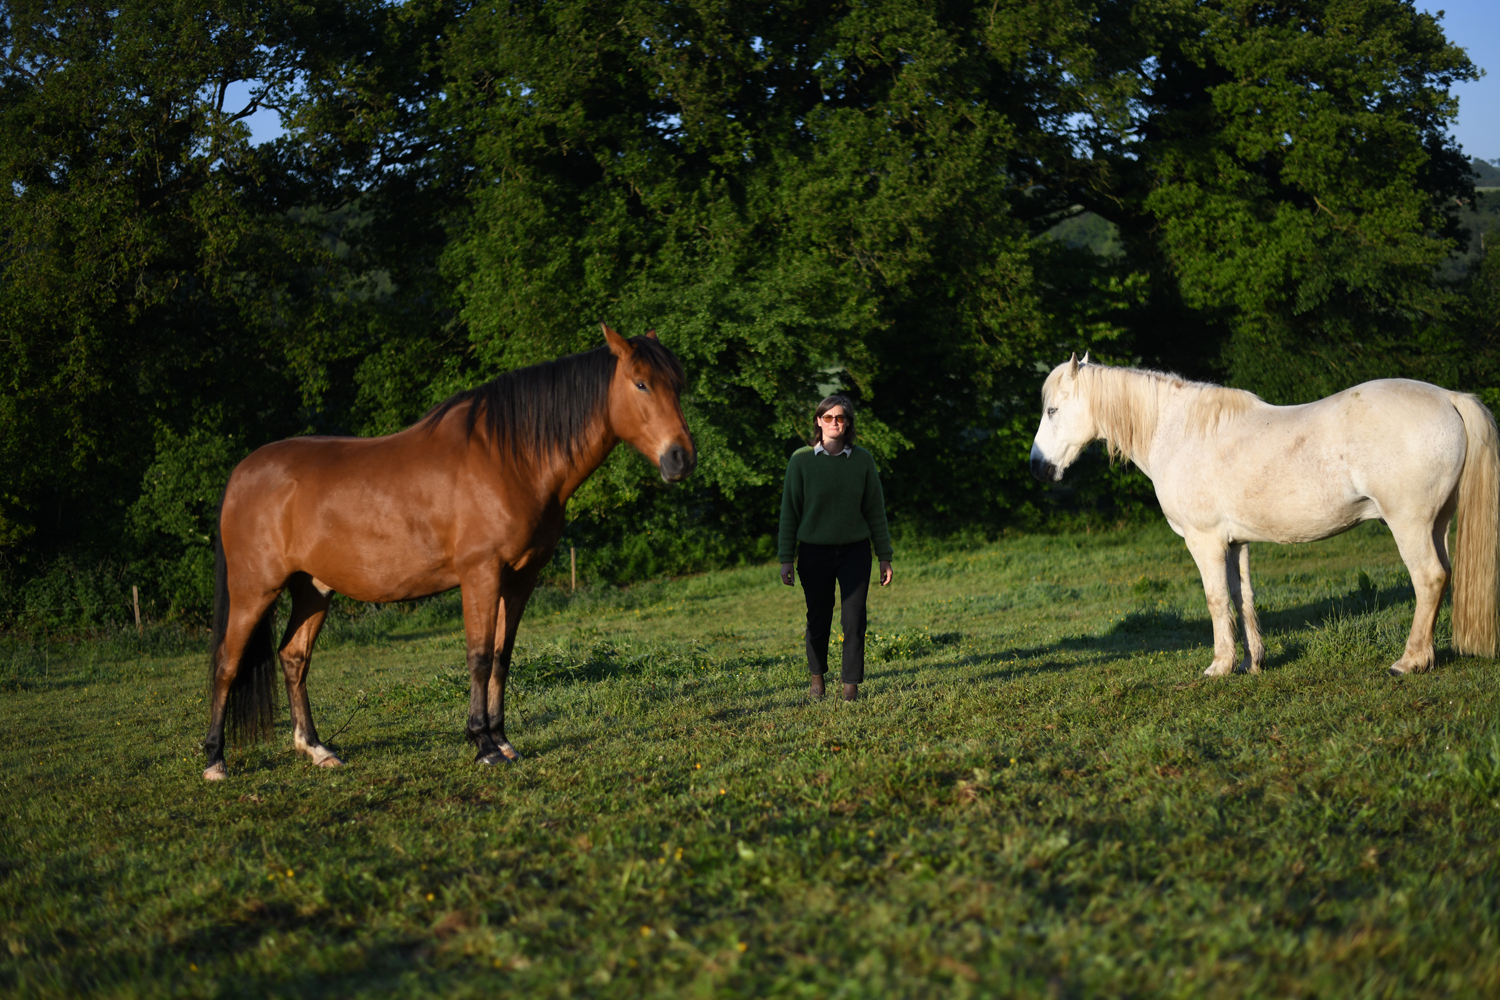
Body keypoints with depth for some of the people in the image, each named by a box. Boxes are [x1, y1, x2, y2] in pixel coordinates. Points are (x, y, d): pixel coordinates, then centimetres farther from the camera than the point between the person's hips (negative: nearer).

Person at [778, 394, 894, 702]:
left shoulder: (862, 460, 0)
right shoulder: (801, 460, -4)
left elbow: (875, 511, 6)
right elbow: (789, 512, 0)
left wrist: (885, 557, 6)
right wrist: (786, 559, -2)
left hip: (855, 551, 1)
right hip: (814, 552, 0)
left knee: (854, 619, -5)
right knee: (818, 619, 9)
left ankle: (851, 683, 5)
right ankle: (817, 675, 30)